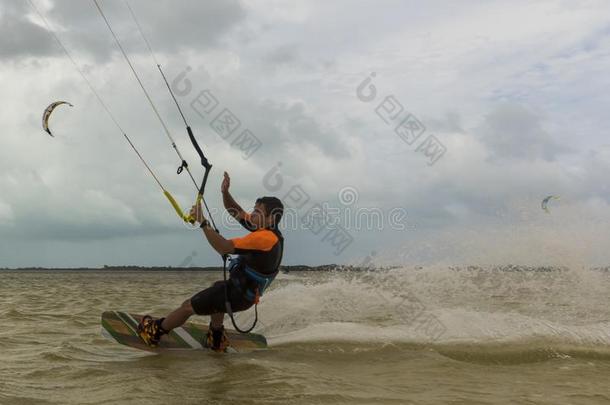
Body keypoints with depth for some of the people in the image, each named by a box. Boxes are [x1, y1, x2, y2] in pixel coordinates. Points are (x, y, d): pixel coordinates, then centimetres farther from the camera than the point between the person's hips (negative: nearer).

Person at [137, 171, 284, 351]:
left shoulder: (264, 238, -29)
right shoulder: (268, 229, 1)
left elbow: (224, 248, -33)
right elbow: (237, 213, 10)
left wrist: (203, 222, -30)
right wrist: (225, 192, -7)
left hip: (237, 295, -10)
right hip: (245, 292, 10)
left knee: (188, 306, 5)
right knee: (216, 289, 38)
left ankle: (154, 333, 27)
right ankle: (216, 339, 37)